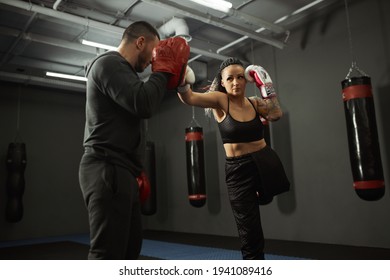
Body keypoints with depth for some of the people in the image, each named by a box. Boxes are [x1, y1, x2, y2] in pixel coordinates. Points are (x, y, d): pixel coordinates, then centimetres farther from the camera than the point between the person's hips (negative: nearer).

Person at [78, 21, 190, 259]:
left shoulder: (120, 69, 25)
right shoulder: (109, 64, -8)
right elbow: (143, 104, -24)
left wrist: (134, 172, 23)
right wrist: (164, 70, -7)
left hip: (120, 171, 11)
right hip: (108, 171, -11)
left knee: (130, 244, 14)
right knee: (107, 252, -11)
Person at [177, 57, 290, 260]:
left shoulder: (254, 103, 4)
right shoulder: (220, 100, -8)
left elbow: (276, 114, -12)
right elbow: (189, 98, -23)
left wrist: (267, 87, -10)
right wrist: (181, 83, -43)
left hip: (265, 163, 3)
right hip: (238, 170, -3)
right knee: (250, 235, 5)